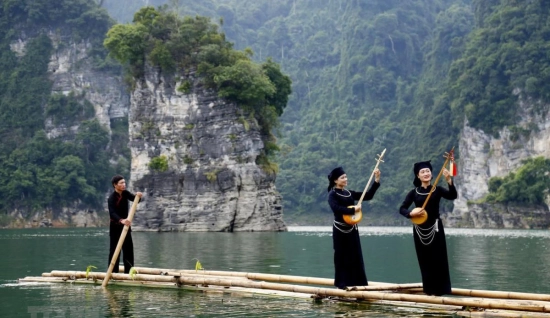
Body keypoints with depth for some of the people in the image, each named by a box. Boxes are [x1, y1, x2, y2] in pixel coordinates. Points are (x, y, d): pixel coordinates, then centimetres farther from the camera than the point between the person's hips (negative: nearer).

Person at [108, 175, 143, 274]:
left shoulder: (125, 193, 1)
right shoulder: (111, 198, -21)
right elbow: (112, 213, -34)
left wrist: (138, 196, -33)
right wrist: (121, 220, -52)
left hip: (125, 225, 7)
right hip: (115, 226, -7)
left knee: (129, 249, 8)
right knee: (114, 250, -7)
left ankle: (128, 272, 14)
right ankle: (113, 272, -5)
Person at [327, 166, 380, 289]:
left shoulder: (349, 193, 12)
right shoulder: (332, 194, -7)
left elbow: (368, 196, 10)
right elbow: (336, 208, -25)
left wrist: (376, 181, 3)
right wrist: (353, 209, -23)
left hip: (352, 229, 7)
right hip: (340, 230, -7)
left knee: (355, 256, 8)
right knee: (342, 257, -1)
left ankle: (356, 282, 14)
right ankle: (342, 283, 7)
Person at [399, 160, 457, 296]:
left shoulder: (437, 189, -1)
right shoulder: (414, 192, 3)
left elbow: (453, 196, -18)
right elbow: (402, 209, 2)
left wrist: (449, 181, -32)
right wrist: (411, 213, -19)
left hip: (435, 228, -2)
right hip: (420, 230, 2)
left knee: (438, 260, -3)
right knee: (424, 260, 8)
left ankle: (439, 289, 1)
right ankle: (428, 289, 17)